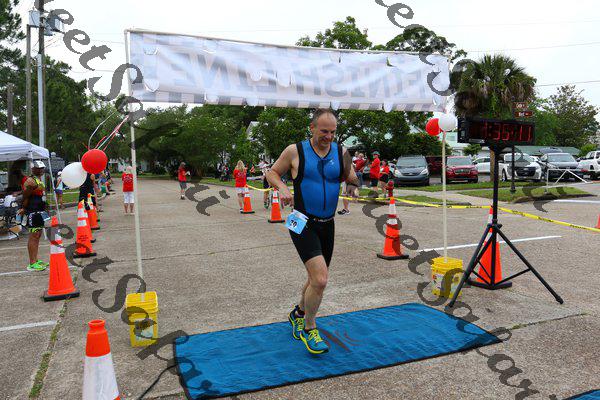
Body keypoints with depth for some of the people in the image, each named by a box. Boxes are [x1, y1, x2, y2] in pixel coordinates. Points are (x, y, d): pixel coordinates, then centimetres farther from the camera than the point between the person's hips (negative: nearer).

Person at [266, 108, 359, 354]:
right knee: (320, 279, -17)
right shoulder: (295, 151, -6)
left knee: (317, 278, 18)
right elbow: (272, 173, 5)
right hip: (303, 224, -5)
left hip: (327, 224, 5)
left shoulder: (341, 153, 2)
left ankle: (298, 313, 46)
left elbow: (351, 179, 12)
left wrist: (354, 180, -11)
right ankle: (309, 329, 8)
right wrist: (282, 188, -15)